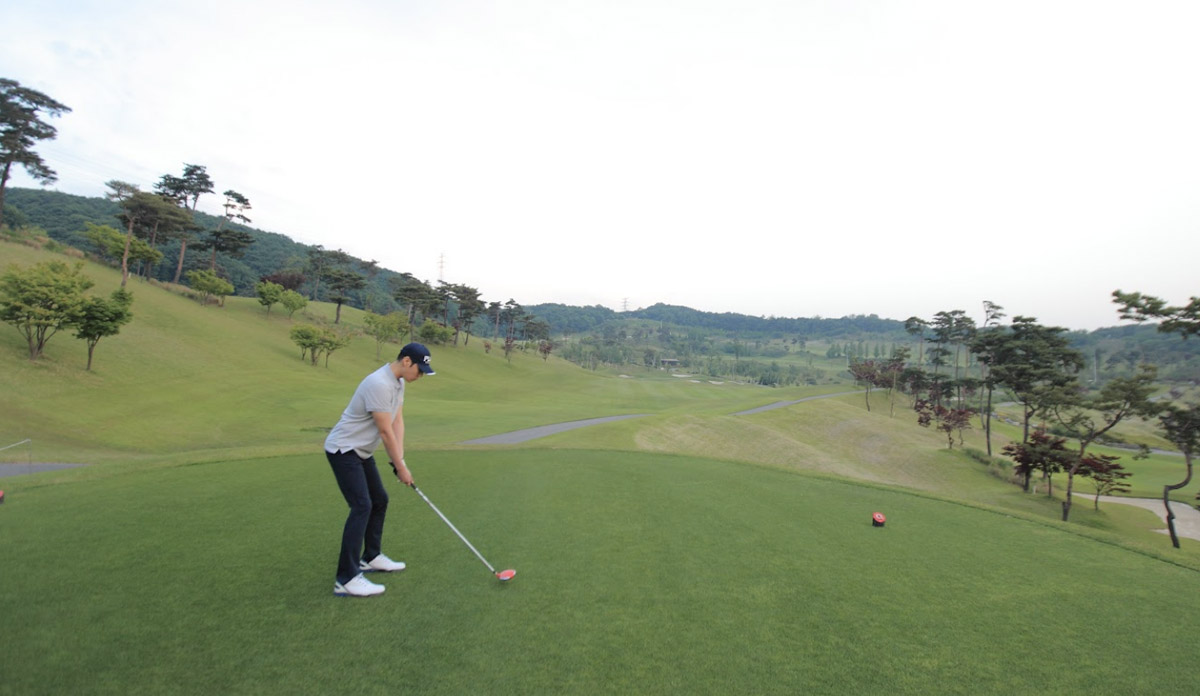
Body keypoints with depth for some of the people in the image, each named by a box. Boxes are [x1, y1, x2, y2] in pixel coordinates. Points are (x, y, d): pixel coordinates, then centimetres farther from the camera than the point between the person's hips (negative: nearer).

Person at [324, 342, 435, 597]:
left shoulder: (399, 382, 4)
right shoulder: (379, 384, -27)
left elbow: (398, 422, 3)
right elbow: (385, 432, -23)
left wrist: (400, 460, -5)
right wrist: (401, 467, -14)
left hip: (361, 451, 10)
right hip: (343, 450, -10)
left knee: (380, 500, 15)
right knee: (362, 506, -15)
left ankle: (370, 557, 29)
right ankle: (346, 578, -10)